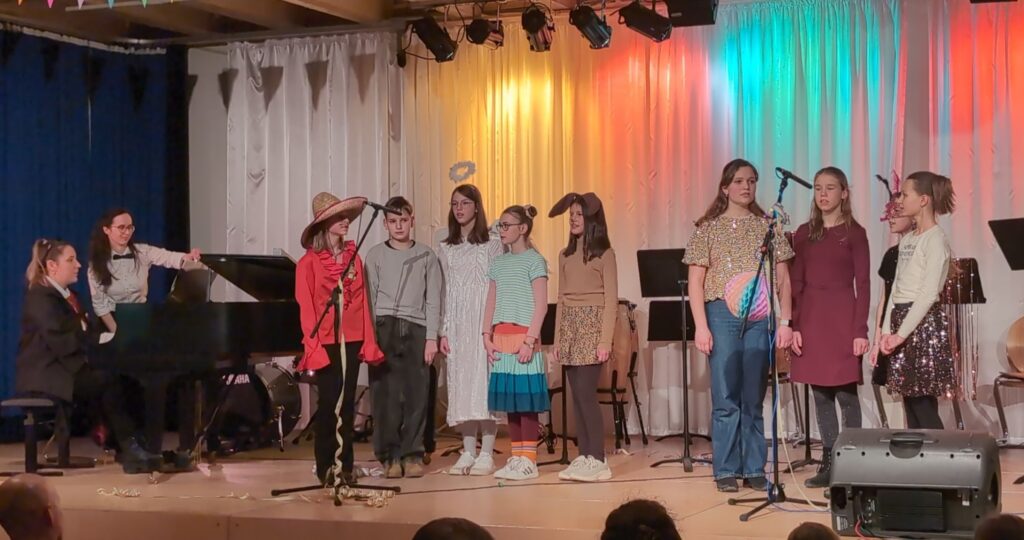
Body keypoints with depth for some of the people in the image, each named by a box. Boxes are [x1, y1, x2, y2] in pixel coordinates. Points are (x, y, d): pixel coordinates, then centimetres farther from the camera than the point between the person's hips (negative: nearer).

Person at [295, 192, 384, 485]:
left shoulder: (353, 257, 9)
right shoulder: (309, 262, -4)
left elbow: (362, 301, 8)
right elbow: (306, 307, -6)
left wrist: (369, 341, 3)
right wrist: (313, 346, -13)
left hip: (352, 342, 4)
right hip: (326, 343, -4)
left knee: (348, 403, 6)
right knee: (328, 403, -1)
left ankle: (346, 464, 13)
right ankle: (325, 467, 8)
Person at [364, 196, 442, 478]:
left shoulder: (426, 256, 10)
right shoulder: (376, 255, 9)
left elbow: (433, 300, 8)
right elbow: (369, 298, 6)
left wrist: (431, 338, 0)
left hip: (415, 329, 0)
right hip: (384, 329, 0)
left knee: (416, 394, -2)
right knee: (385, 394, -3)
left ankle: (412, 454, 5)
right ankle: (390, 456, 4)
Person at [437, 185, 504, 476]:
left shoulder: (492, 243, 1)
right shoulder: (445, 248, 13)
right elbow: (446, 291, 13)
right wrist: (443, 331, 7)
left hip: (484, 319, -4)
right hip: (457, 322, 4)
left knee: (484, 379, -8)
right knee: (460, 382, 3)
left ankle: (486, 454, -4)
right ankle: (468, 452, 8)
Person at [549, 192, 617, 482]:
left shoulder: (604, 254, -3)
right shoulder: (565, 255, 14)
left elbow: (611, 300, -7)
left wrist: (605, 340, -15)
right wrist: (557, 339, 10)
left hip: (592, 326, -6)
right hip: (569, 327, 6)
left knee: (585, 392, -11)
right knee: (577, 395, 4)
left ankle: (598, 460, -7)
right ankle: (584, 456, 8)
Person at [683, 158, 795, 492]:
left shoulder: (767, 227, 10)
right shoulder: (708, 228, 5)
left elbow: (783, 279, 9)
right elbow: (696, 281, 2)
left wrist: (785, 321, 0)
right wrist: (701, 326, -7)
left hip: (760, 319, 2)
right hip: (723, 317, -1)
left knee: (754, 398, 5)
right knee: (726, 398, -1)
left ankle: (754, 469, 12)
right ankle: (725, 471, 6)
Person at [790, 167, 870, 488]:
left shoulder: (854, 233, 1)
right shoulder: (804, 234, 10)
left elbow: (862, 284, -3)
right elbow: (796, 284, 9)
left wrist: (860, 330, -10)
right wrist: (793, 326, 0)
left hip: (842, 317, -4)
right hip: (810, 319, 4)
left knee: (846, 393, -4)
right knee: (820, 393, 5)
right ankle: (828, 462, 11)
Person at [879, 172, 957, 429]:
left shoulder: (935, 239, -9)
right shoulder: (907, 240, 16)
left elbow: (929, 293, -16)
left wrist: (902, 333, -18)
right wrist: (887, 330, 6)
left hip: (923, 322, -8)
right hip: (901, 319, 8)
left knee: (924, 405, -9)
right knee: (909, 402, 6)